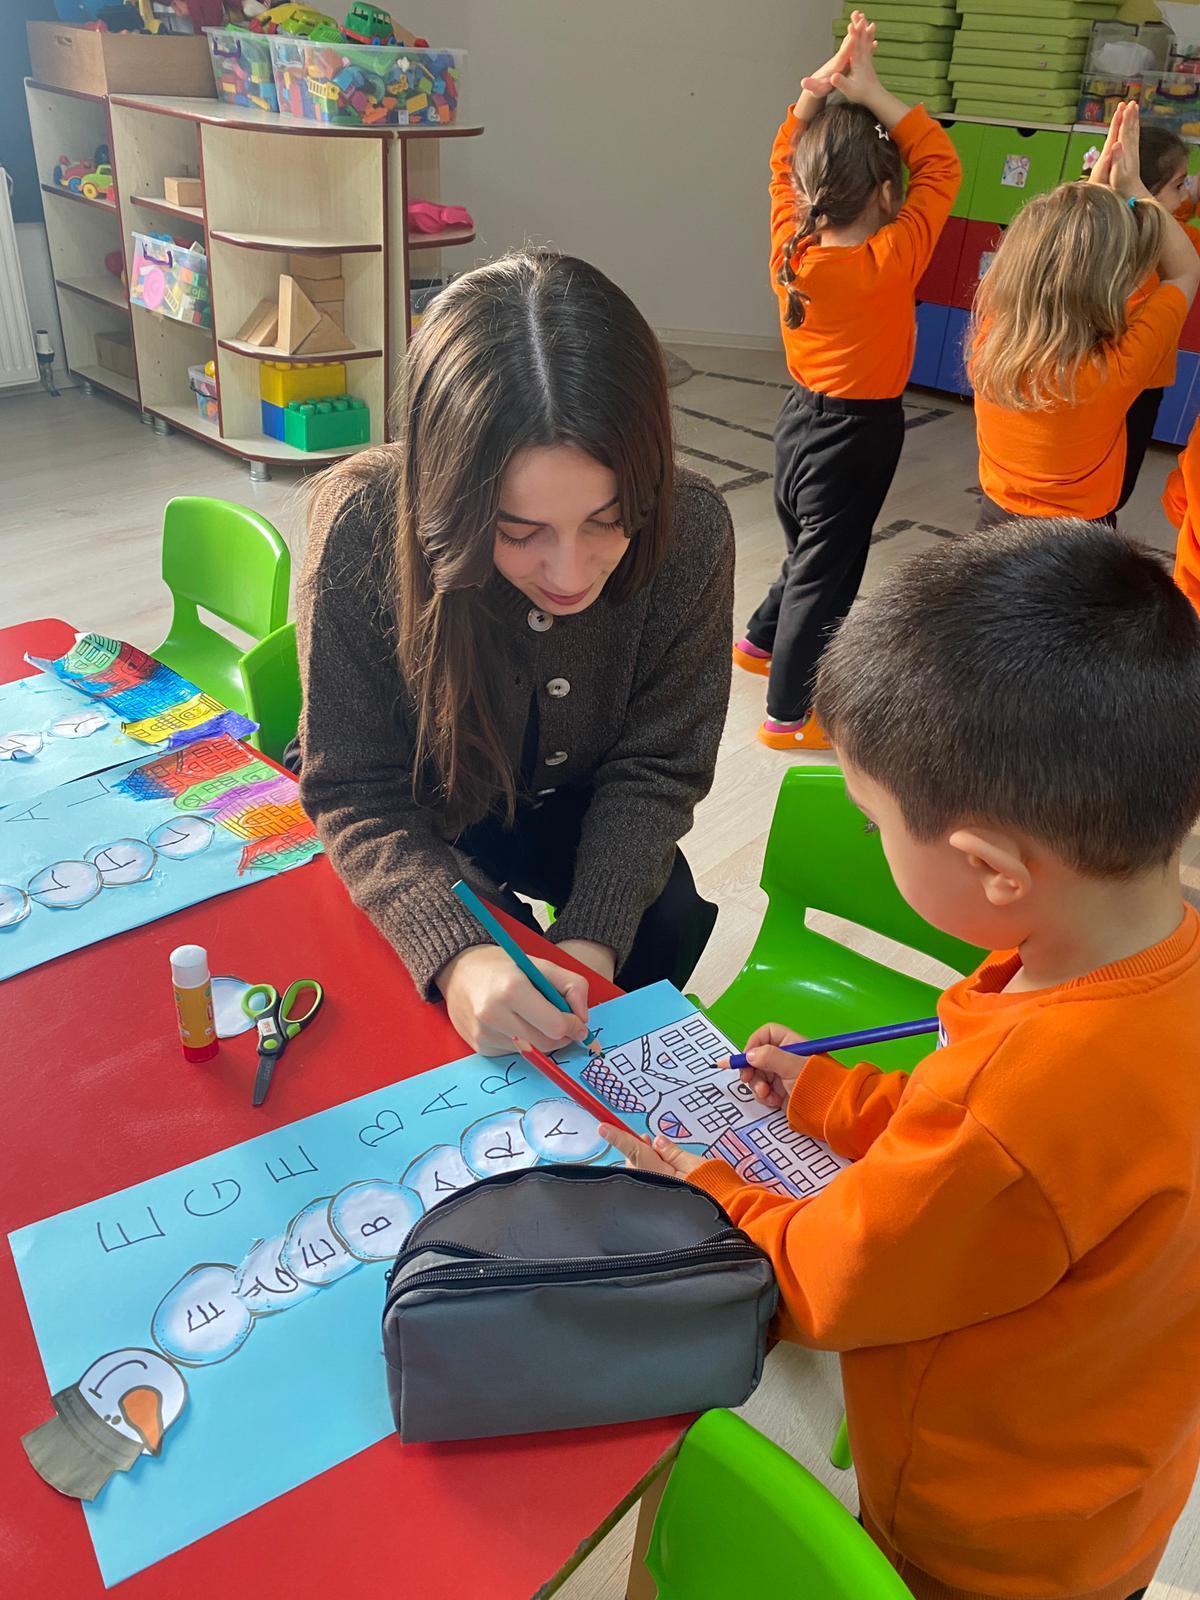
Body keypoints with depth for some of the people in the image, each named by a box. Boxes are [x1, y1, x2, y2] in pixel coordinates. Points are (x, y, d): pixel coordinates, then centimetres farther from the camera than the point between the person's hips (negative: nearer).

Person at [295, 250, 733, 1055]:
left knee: (665, 919, -20)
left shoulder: (691, 529, -28)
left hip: (570, 809, 2)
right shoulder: (365, 522, -33)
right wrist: (457, 956, -44)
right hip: (416, 818, -1)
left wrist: (592, 939, -30)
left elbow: (654, 768, -17)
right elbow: (356, 794, -27)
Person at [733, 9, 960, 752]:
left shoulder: (789, 245, -8)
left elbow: (784, 160, 7)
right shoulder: (893, 259, -23)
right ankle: (790, 714, 12)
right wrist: (871, 92, -17)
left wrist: (819, 86, -5)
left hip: (803, 416, 7)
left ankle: (764, 640, 47)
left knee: (812, 547, 27)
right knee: (827, 568, 3)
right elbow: (941, 167, -14)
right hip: (858, 433, -7)